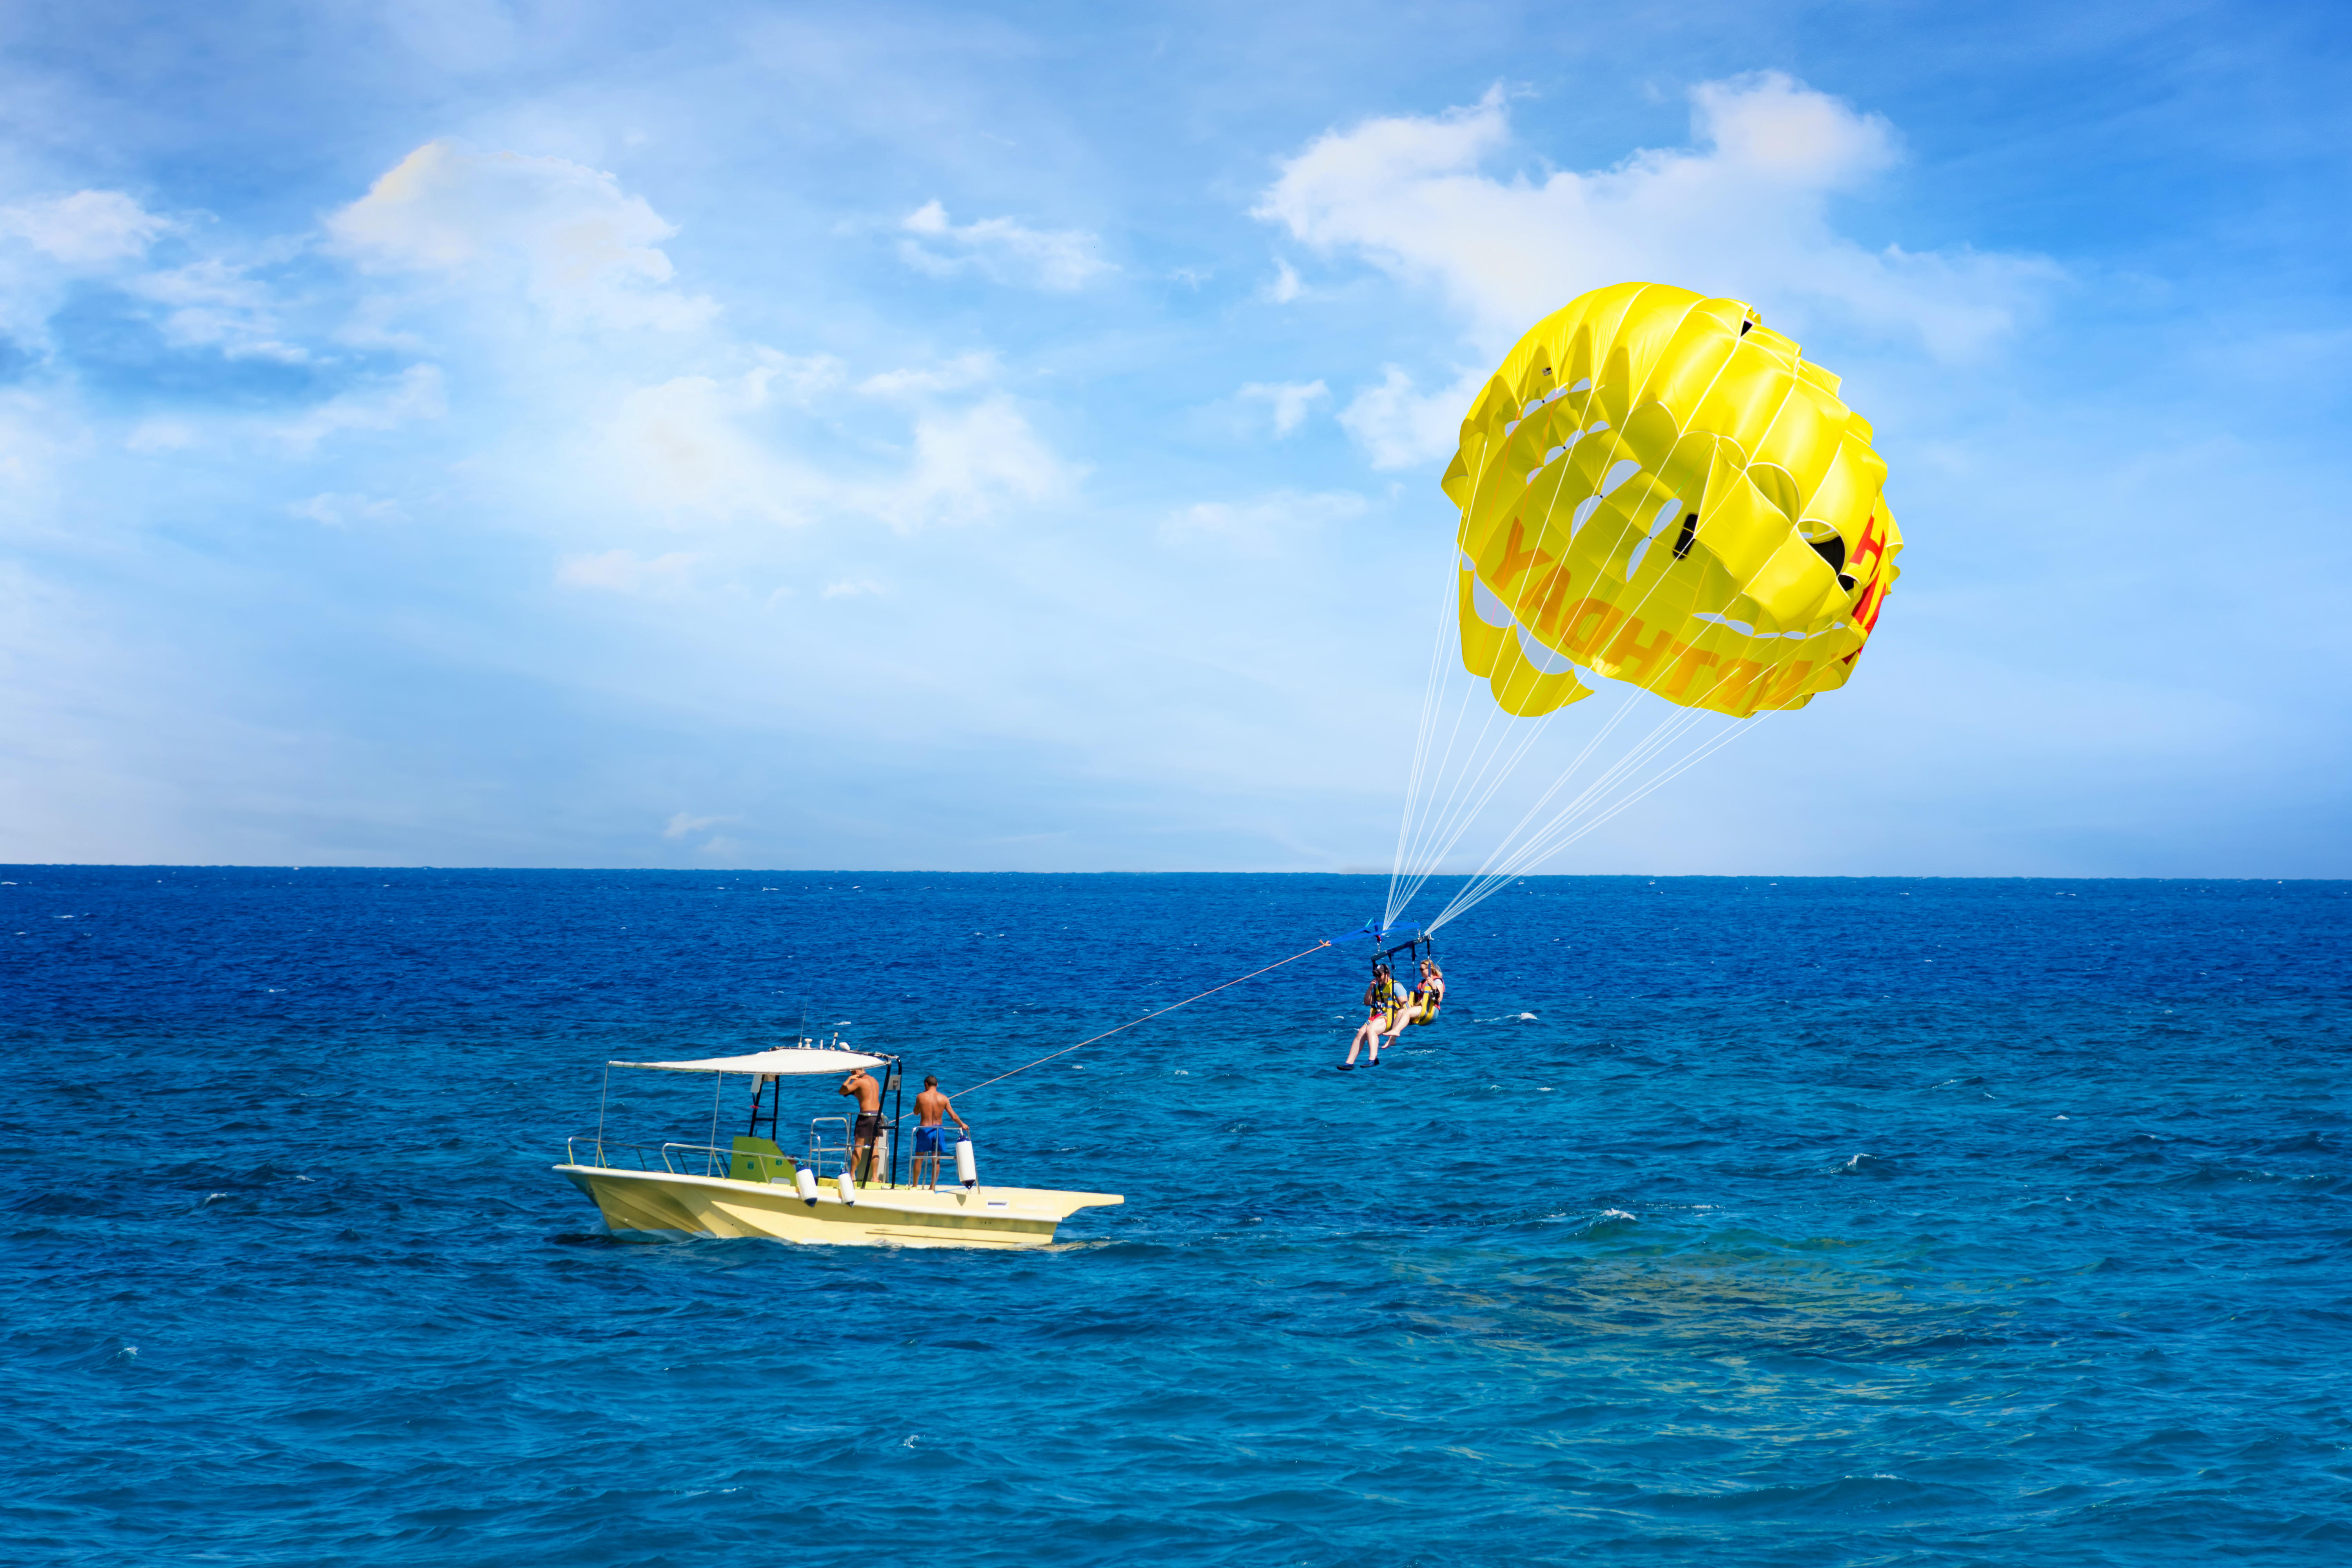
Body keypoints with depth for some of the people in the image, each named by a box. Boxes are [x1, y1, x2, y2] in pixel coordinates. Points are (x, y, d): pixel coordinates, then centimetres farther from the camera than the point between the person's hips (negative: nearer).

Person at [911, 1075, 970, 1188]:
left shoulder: (921, 1097, -5)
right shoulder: (944, 1099, -1)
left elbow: (916, 1113, 10)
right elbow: (954, 1116, -2)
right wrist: (962, 1125, 16)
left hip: (925, 1130, -2)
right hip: (939, 1130, 2)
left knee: (919, 1160, 10)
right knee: (936, 1160, 10)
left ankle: (915, 1185, 14)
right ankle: (933, 1186, 9)